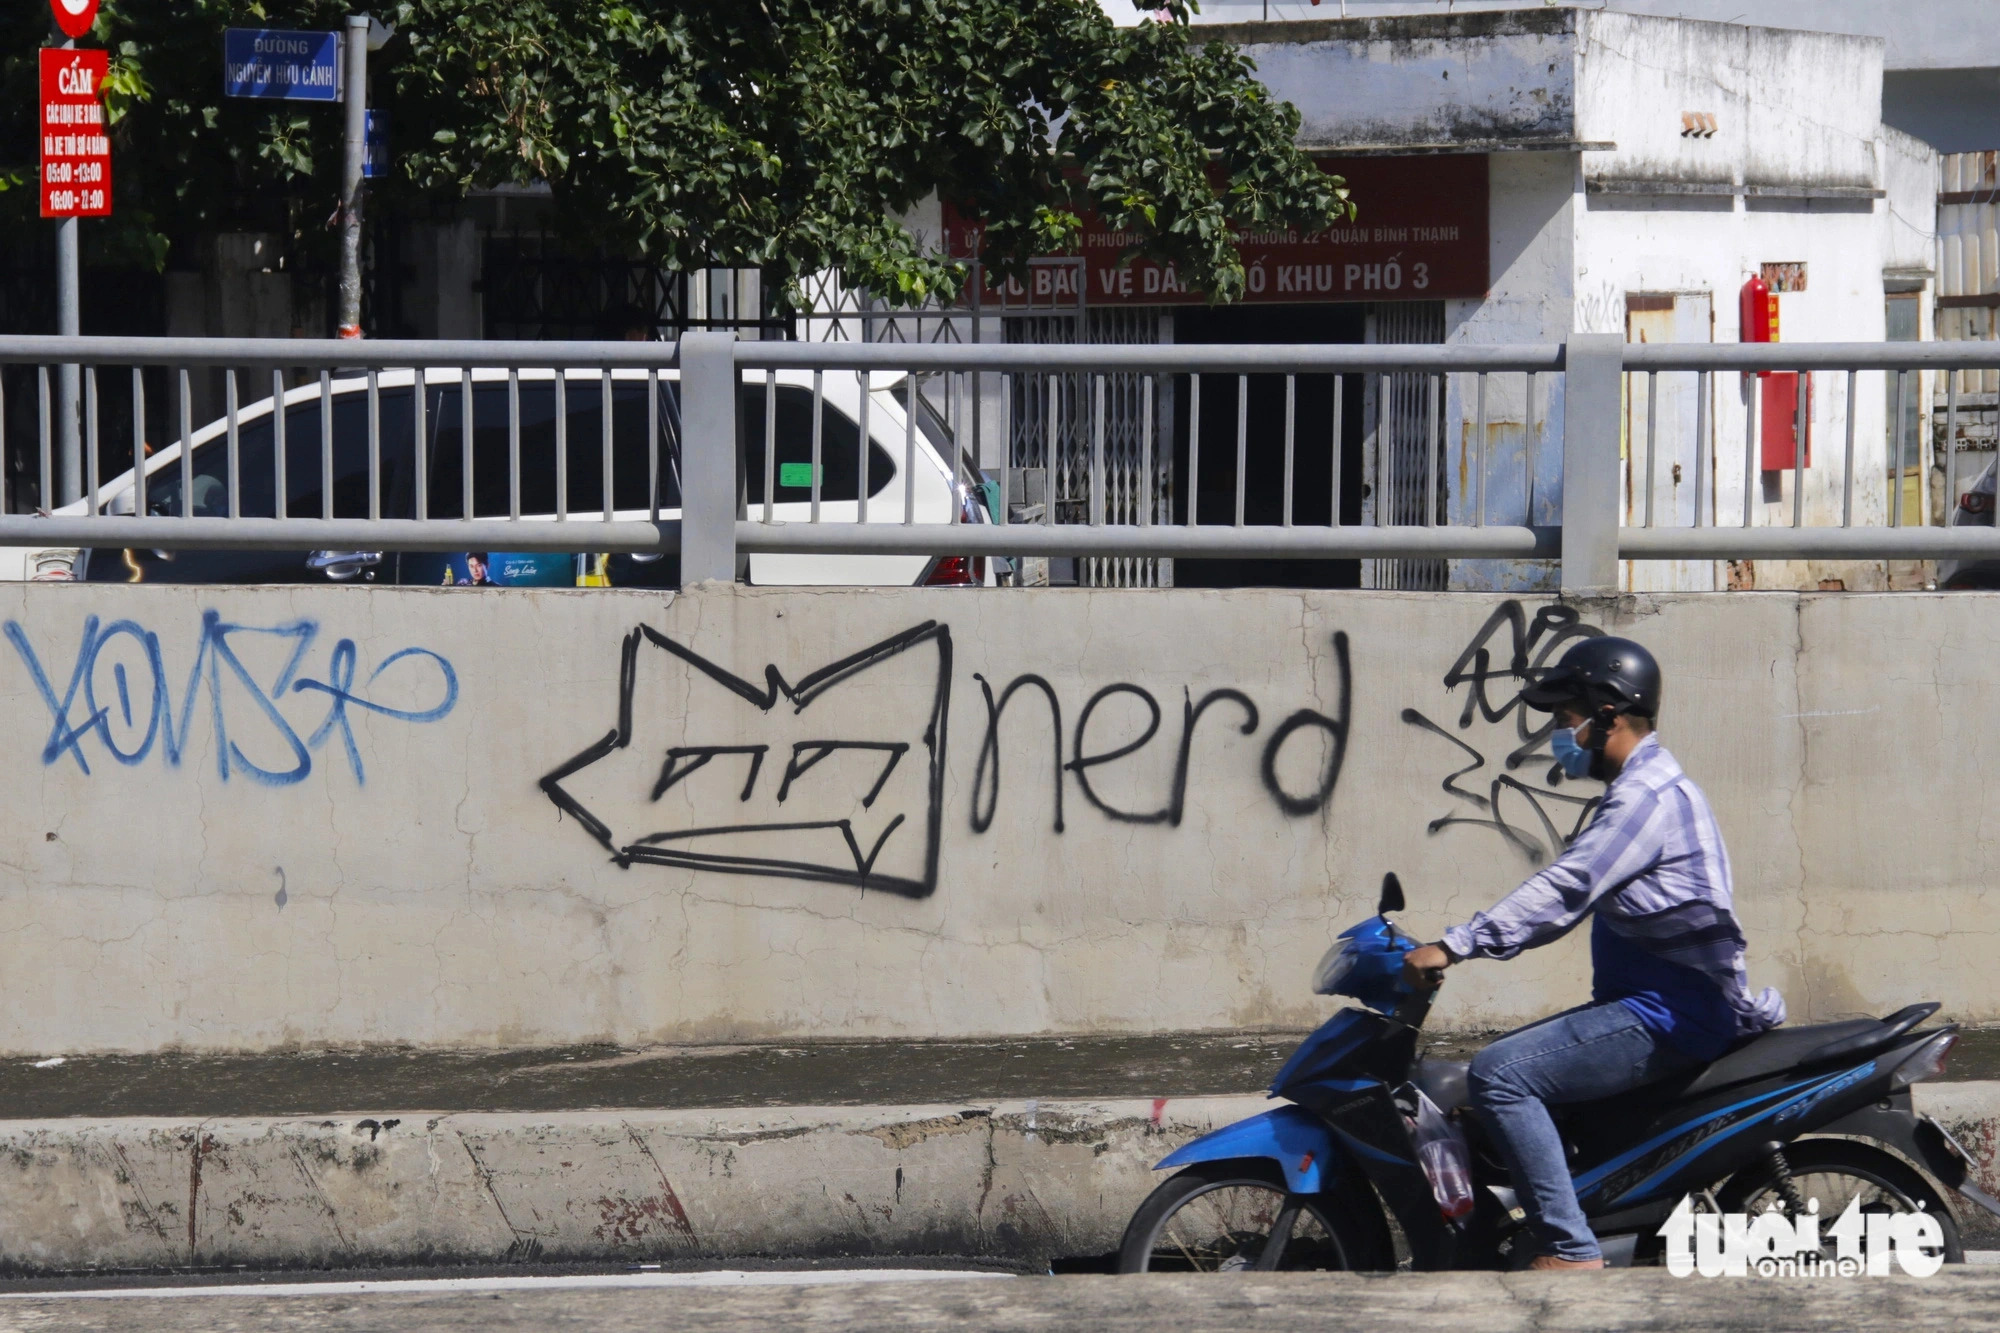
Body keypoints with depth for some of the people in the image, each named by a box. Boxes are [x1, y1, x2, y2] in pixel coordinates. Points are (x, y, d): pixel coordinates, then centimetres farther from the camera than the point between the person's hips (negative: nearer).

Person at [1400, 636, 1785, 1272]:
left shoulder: (1648, 796, -16)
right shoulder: (1642, 788, 19)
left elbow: (1565, 888, -26)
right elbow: (1568, 894, 24)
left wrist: (1455, 946, -28)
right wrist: (1466, 942, 18)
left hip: (1668, 1015, -11)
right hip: (1650, 1003, 11)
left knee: (1500, 1075, -22)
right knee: (1503, 1061, 19)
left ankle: (1570, 1250, -25)